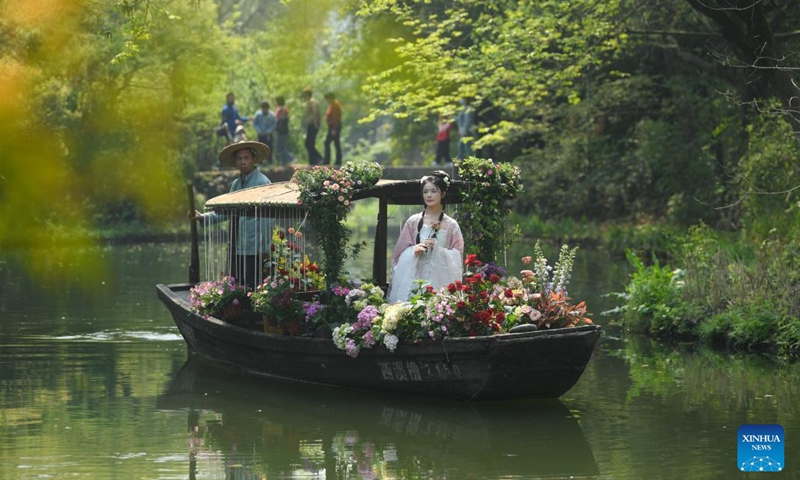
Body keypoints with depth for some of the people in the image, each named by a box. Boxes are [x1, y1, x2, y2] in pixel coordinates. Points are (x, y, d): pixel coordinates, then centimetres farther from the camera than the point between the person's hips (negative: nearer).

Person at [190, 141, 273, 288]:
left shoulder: (262, 183, -9)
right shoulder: (236, 184, 15)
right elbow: (227, 210, 21)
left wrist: (263, 247, -17)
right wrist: (203, 217, 9)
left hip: (254, 250, -8)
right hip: (236, 248, 8)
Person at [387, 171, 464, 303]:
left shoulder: (451, 225, 4)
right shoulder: (413, 222, 7)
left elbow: (456, 259, 2)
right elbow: (401, 253, 8)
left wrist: (438, 249, -13)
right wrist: (414, 250, -11)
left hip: (440, 282, -1)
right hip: (414, 280, 1)